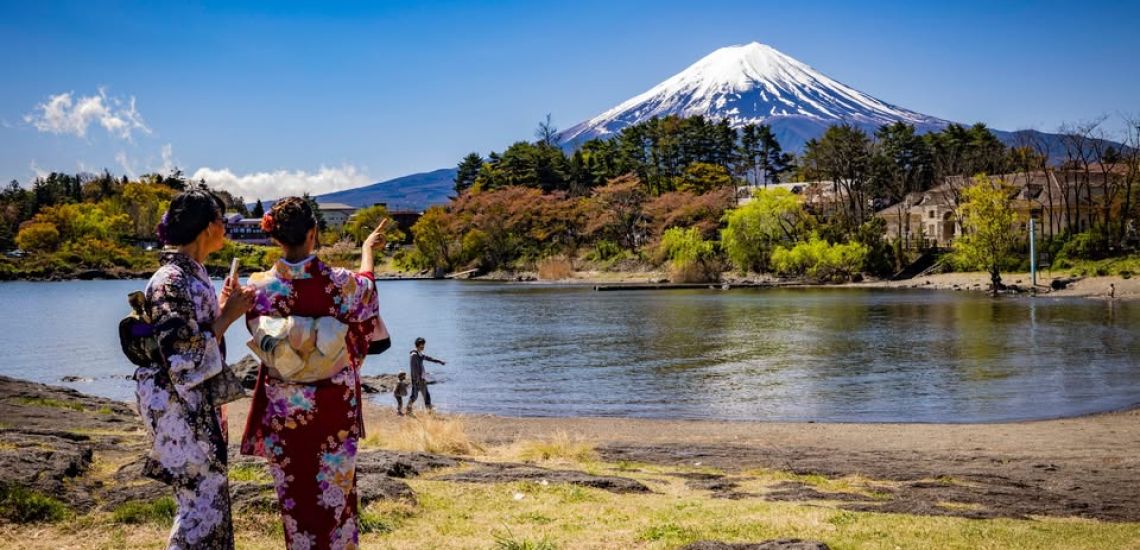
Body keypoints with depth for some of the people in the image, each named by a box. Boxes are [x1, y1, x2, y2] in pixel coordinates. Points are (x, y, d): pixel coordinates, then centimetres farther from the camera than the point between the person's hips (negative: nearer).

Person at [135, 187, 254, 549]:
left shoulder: (193, 273, 8)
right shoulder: (170, 282, -20)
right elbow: (184, 358, -22)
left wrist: (224, 306, 9)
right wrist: (229, 316, -18)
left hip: (199, 400, 10)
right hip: (178, 404, -10)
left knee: (210, 493, 17)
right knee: (202, 498, -3)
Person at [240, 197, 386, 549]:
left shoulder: (259, 287, -13)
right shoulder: (340, 282, -15)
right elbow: (367, 288, 10)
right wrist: (367, 251, 27)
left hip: (282, 408, 1)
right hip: (335, 407, -1)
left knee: (295, 493, 14)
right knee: (336, 491, 14)